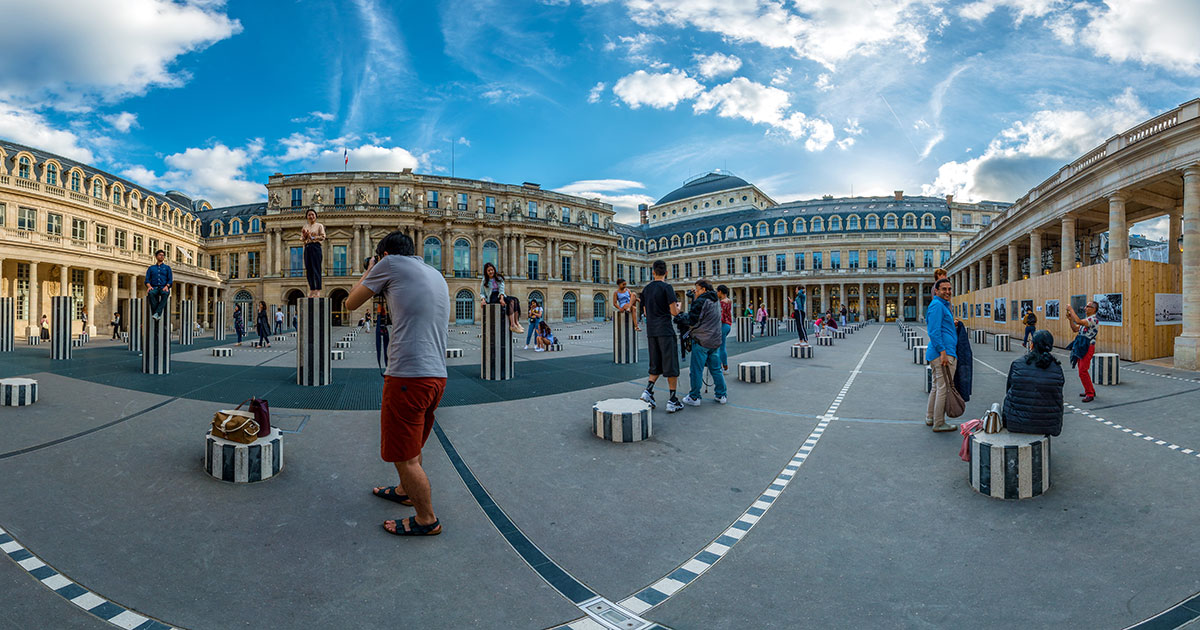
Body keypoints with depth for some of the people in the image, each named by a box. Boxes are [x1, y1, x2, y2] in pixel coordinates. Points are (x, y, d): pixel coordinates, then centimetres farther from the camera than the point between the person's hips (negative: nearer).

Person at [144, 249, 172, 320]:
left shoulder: (167, 267, 19)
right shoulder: (151, 268, 21)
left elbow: (170, 280, 8)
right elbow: (147, 279, 11)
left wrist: (167, 286, -13)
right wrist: (149, 286, -11)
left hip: (164, 288, -1)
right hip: (154, 287, 1)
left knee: (165, 293, -39)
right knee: (151, 293, -37)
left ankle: (157, 313, -45)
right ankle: (158, 314, -40)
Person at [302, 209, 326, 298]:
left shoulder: (319, 226, 4)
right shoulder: (305, 227, 17)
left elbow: (323, 237, -6)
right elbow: (301, 239, 15)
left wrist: (312, 237, -14)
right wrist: (304, 236, -6)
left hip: (315, 247, -5)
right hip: (307, 248, 5)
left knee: (316, 269, -9)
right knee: (308, 269, 4)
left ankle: (318, 291, -10)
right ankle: (312, 290, 9)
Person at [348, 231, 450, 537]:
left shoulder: (391, 263, -1)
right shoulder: (437, 275, 18)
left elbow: (351, 303, 9)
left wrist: (368, 273, 25)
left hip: (408, 377, -8)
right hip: (437, 375, 8)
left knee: (404, 457, 5)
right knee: (412, 446, 28)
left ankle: (427, 520, 17)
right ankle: (404, 490, 48)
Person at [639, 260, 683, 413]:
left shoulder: (646, 289, 11)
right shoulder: (667, 287, -8)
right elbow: (674, 312, -10)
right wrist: (678, 306, 10)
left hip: (651, 332, 6)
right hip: (665, 332, -6)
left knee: (656, 366, 16)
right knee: (671, 366, 0)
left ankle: (648, 391, 0)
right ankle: (672, 401, 2)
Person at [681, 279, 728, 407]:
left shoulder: (700, 301, -12)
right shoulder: (716, 302, 15)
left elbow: (692, 321, -14)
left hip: (701, 341, -8)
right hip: (715, 341, 8)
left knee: (697, 370, 0)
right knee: (716, 369, 14)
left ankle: (694, 397, 4)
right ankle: (721, 395, 17)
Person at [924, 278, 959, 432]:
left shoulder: (942, 305, 21)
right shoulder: (937, 305, -12)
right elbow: (934, 331, -19)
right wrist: (943, 351, -22)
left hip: (938, 354, 11)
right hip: (943, 353, -11)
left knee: (937, 387, 16)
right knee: (944, 388, -7)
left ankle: (930, 418, 24)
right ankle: (939, 424, -2)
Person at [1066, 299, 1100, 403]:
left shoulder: (1094, 319, -14)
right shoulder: (1086, 319, 17)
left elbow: (1078, 321, -28)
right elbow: (1075, 329, 18)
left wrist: (1071, 310, -17)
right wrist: (1070, 319, 5)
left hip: (1087, 348, -10)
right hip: (1081, 347, 10)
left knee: (1083, 371, -12)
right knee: (1081, 370, 16)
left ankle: (1090, 394, -6)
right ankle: (1090, 390, 28)